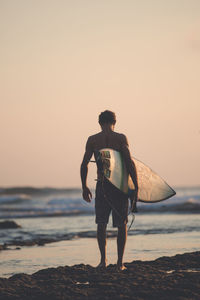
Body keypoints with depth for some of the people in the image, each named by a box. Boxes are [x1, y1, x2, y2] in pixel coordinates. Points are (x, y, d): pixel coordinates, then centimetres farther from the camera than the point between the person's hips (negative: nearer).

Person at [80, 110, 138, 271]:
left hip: (102, 185, 1)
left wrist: (84, 186, 14)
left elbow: (84, 164, 2)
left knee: (101, 224, 13)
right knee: (122, 224, 9)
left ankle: (103, 259, 5)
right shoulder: (121, 138, -3)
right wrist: (136, 188, -8)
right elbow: (130, 163, -11)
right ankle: (120, 262, 6)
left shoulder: (92, 140, 3)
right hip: (120, 185, -1)